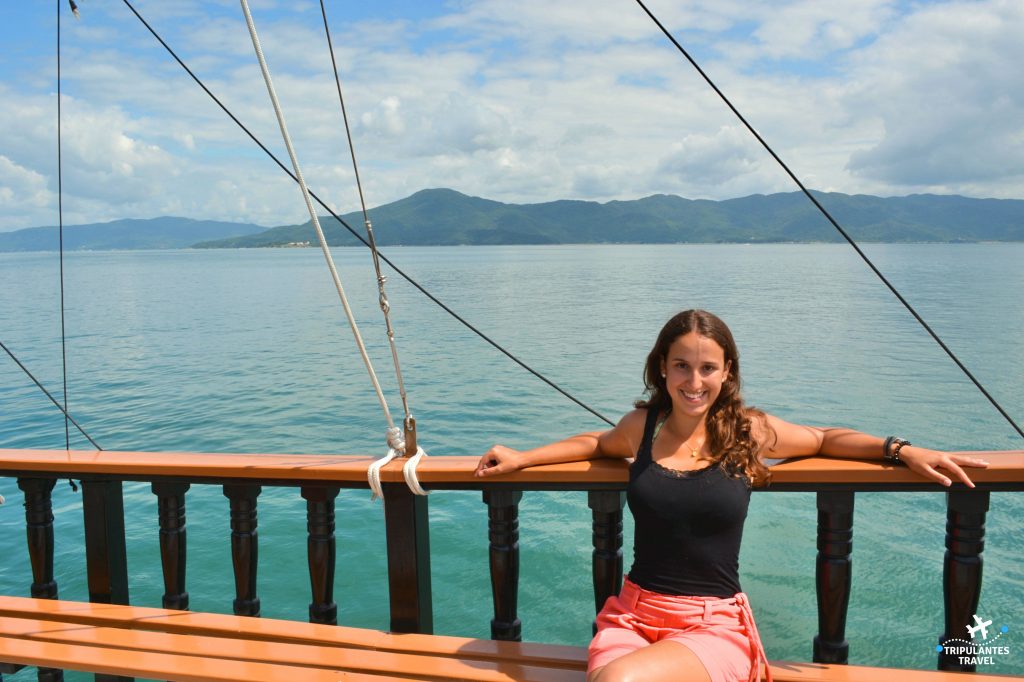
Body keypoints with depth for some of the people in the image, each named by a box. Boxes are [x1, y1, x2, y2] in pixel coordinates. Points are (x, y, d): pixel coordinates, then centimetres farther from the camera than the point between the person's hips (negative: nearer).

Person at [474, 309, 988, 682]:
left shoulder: (749, 431, 0)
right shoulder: (643, 425, 6)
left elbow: (825, 438, 17)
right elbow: (597, 443, 28)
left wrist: (903, 451, 2)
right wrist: (521, 458, 21)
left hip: (715, 625, -1)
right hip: (633, 614, 2)